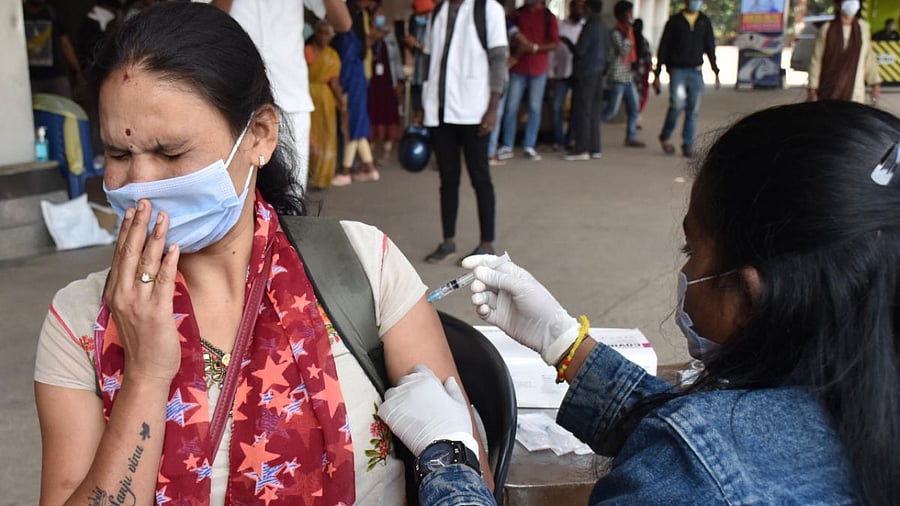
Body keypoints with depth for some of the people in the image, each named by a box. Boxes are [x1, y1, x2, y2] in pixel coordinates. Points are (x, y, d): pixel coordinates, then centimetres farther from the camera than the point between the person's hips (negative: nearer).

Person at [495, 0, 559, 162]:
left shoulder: (548, 17, 2)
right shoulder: (518, 14, 7)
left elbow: (554, 44, -2)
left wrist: (534, 47, -16)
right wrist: (515, 48, -8)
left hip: (538, 69, 0)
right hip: (518, 67, 1)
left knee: (535, 108, 2)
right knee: (511, 106, -4)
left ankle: (529, 147, 9)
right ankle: (507, 146, 1)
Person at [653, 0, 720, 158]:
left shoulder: (705, 21, 12)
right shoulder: (674, 21, 3)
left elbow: (710, 48, 16)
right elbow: (663, 48, 3)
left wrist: (716, 72, 9)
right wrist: (657, 74, -1)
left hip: (696, 72, 3)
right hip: (677, 70, -3)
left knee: (693, 110, 0)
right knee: (677, 104, -19)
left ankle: (688, 145, 8)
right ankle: (665, 136, 1)